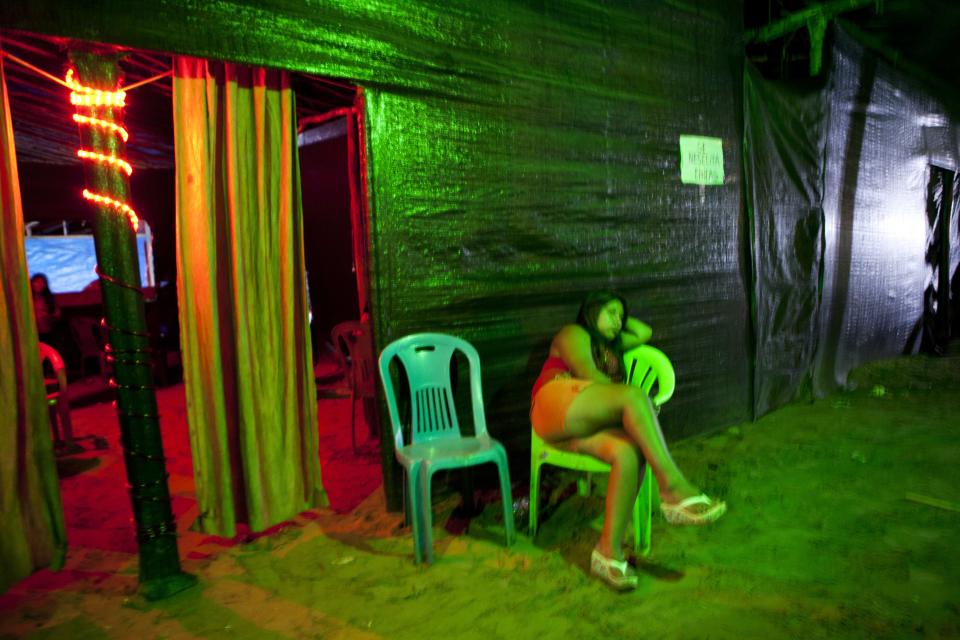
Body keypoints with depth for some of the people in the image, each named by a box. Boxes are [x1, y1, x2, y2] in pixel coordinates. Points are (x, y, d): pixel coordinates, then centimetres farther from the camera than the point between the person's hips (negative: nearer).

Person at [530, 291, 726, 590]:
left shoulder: (610, 346, 36)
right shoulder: (573, 334, 11)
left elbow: (644, 332, 44)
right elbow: (589, 377, -3)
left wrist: (620, 320, 40)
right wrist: (635, 403, -2)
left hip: (585, 425, 6)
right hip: (556, 409, -6)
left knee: (629, 453, -29)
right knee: (634, 397, -31)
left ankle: (608, 550, -29)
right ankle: (674, 487, -36)